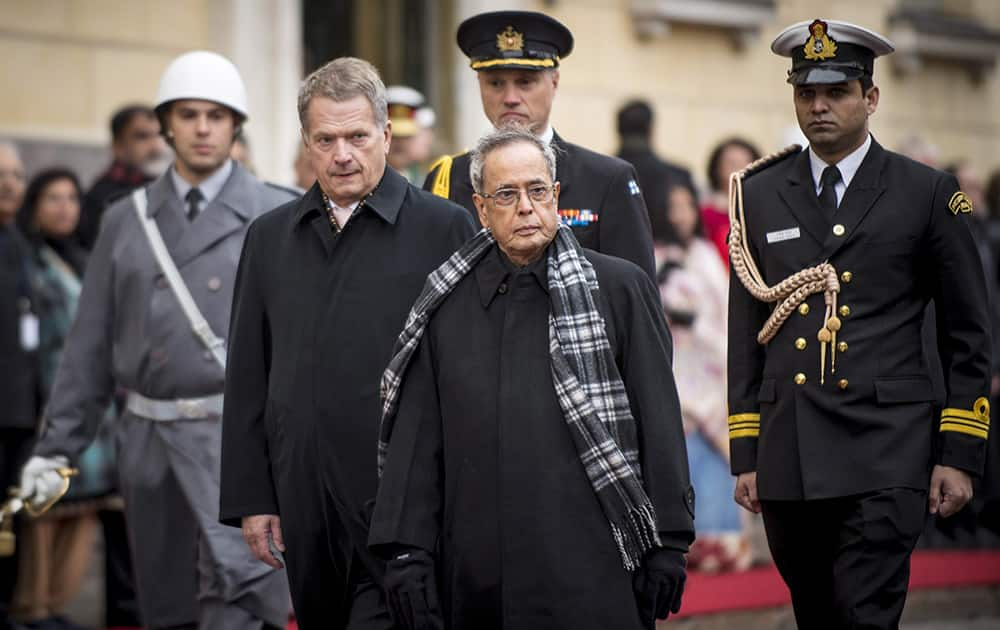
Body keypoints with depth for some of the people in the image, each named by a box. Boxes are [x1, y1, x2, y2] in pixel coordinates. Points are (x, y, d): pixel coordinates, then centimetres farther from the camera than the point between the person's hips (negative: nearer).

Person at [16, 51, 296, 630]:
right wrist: (57, 445, 9)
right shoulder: (127, 220, 11)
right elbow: (90, 343, 12)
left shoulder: (279, 217, 2)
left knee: (238, 582, -25)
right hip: (151, 437, 4)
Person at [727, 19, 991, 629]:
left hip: (885, 458, -3)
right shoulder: (759, 197, 11)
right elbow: (745, 337, 13)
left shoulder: (928, 194, 3)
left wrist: (959, 455, -1)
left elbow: (969, 336, 4)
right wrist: (745, 455, 9)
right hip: (787, 460, 4)